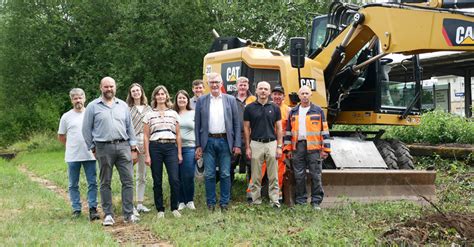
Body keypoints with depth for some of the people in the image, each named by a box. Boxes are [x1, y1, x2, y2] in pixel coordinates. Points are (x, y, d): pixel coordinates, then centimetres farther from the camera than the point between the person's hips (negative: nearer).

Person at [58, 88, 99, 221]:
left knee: (92, 183, 0)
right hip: (72, 157, 0)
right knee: (73, 185, 7)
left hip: (89, 155, 0)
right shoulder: (66, 117, 2)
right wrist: (72, 145, 8)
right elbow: (60, 137, 11)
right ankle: (76, 209, 16)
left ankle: (93, 208, 5)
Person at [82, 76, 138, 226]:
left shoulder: (123, 105, 13)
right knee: (105, 183, 4)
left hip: (123, 146, 2)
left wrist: (132, 145, 9)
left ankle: (128, 214, 3)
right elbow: (86, 129, 6)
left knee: (128, 180, -2)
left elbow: (129, 126, 16)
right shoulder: (93, 107, 4)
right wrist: (92, 148, 4)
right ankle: (108, 215, 12)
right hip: (104, 148, -2)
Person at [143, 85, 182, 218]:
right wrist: (147, 155, -1)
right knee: (157, 181, 3)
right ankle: (160, 210, 13)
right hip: (155, 148, 0)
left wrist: (179, 153, 7)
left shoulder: (174, 114, 12)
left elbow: (178, 135, 13)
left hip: (171, 147, 1)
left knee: (174, 180, -10)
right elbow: (146, 136, 6)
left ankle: (174, 208, 6)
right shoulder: (149, 115, 8)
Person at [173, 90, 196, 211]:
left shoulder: (193, 113, 8)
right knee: (178, 177, 2)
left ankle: (190, 201, 9)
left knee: (188, 176, -7)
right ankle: (181, 201, 13)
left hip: (190, 147, -1)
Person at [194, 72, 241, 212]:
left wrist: (237, 144, -2)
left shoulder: (230, 100, 5)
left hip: (225, 141, 0)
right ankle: (211, 203, 13)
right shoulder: (201, 101, 6)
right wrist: (198, 145, -1)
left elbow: (236, 123, 4)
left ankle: (224, 203, 13)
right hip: (208, 141, 0)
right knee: (209, 174, 3)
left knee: (225, 174, 3)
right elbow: (197, 124, 5)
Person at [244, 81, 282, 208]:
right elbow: (246, 128, 5)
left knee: (273, 176, 3)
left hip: (272, 143, 1)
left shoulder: (274, 108, 5)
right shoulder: (250, 108, 3)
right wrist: (247, 147, -1)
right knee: (256, 176, 4)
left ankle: (275, 200, 8)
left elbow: (279, 128, 7)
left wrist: (279, 146, -1)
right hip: (256, 144, -1)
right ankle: (256, 201, 11)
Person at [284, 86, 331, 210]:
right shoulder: (293, 112, 14)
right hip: (298, 147, 3)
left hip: (314, 148, -3)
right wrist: (288, 148, 9)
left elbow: (324, 130, 3)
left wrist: (325, 148, -3)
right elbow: (288, 131, 16)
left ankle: (316, 202, 6)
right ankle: (300, 202, 13)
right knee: (299, 176, 5)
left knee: (316, 175, -2)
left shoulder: (318, 111, 5)